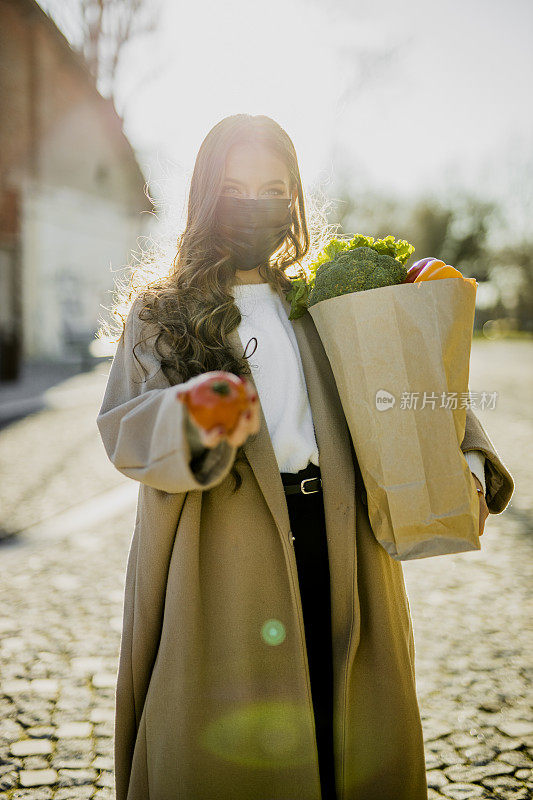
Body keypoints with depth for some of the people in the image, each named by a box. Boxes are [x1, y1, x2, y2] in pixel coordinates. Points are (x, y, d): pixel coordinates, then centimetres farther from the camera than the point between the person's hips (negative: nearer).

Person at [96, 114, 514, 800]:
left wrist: (467, 467, 0)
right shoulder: (158, 314, 10)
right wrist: (194, 418, -28)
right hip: (224, 567, -2)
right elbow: (123, 426, -5)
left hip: (337, 556, 3)